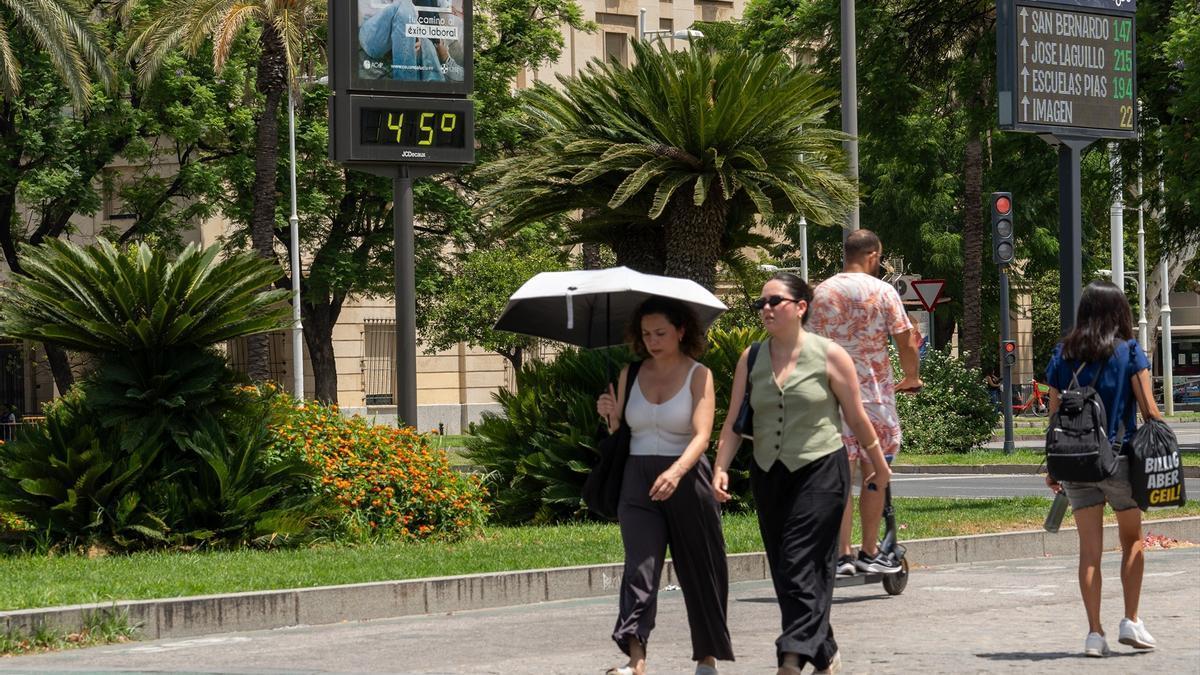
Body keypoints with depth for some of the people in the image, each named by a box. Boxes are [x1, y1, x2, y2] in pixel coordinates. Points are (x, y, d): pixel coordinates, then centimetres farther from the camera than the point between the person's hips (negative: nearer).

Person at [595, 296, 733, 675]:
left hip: (685, 480, -2)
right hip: (638, 482, 3)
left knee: (698, 571, 6)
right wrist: (611, 416, -4)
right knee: (639, 565, -14)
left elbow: (701, 435, -14)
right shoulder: (631, 374, 10)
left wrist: (676, 471, -31)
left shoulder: (698, 375, -2)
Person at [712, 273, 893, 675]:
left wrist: (879, 465, 12)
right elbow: (733, 422, 7)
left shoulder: (829, 356, -4)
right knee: (783, 571, 8)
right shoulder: (751, 360, 7)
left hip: (820, 471, -5)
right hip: (768, 474, 5)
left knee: (801, 566, -15)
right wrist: (721, 468, -6)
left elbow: (857, 418, 3)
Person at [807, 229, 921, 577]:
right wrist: (911, 378, 12)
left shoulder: (820, 292, 5)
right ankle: (869, 554, 11)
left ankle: (841, 554, -2)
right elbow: (907, 343, -5)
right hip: (874, 391, -2)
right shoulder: (882, 291, -5)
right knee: (873, 473, 8)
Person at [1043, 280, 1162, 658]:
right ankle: (1131, 621, 8)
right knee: (1132, 541, 16)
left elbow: (1054, 416, 5)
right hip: (1119, 457, -2)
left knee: (1090, 548, 5)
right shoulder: (1130, 351, -3)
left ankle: (1095, 632, 3)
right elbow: (1149, 410, -8)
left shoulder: (1063, 355, 4)